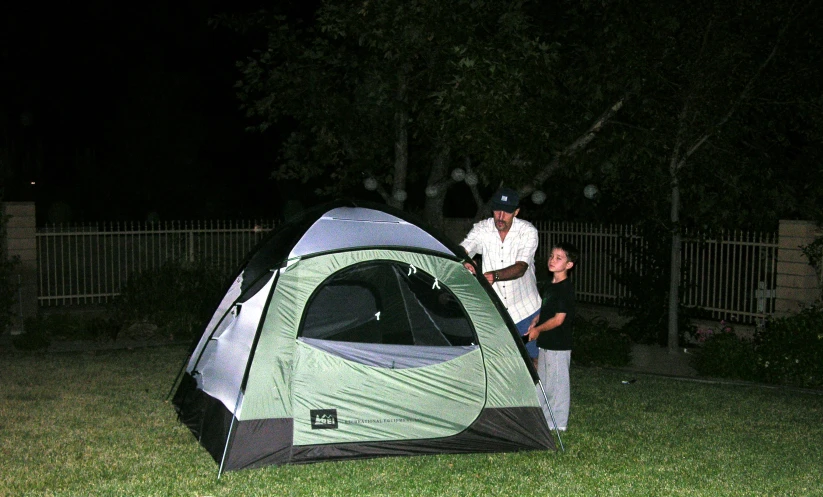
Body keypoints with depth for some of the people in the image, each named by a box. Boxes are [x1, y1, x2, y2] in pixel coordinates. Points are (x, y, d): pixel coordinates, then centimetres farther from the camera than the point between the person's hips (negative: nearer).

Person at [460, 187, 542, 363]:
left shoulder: (528, 231, -12)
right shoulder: (481, 229, -7)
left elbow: (520, 267, -24)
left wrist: (494, 275, -43)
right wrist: (464, 263, -42)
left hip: (525, 308, -1)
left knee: (534, 357, 10)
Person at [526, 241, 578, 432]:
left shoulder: (566, 288, -18)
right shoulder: (551, 285, 11)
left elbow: (558, 319, -20)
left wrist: (538, 330, -10)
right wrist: (535, 323, 6)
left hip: (558, 346, -9)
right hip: (546, 344, 9)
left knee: (557, 383, 0)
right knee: (543, 383, 18)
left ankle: (558, 424, 10)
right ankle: (543, 418, 30)